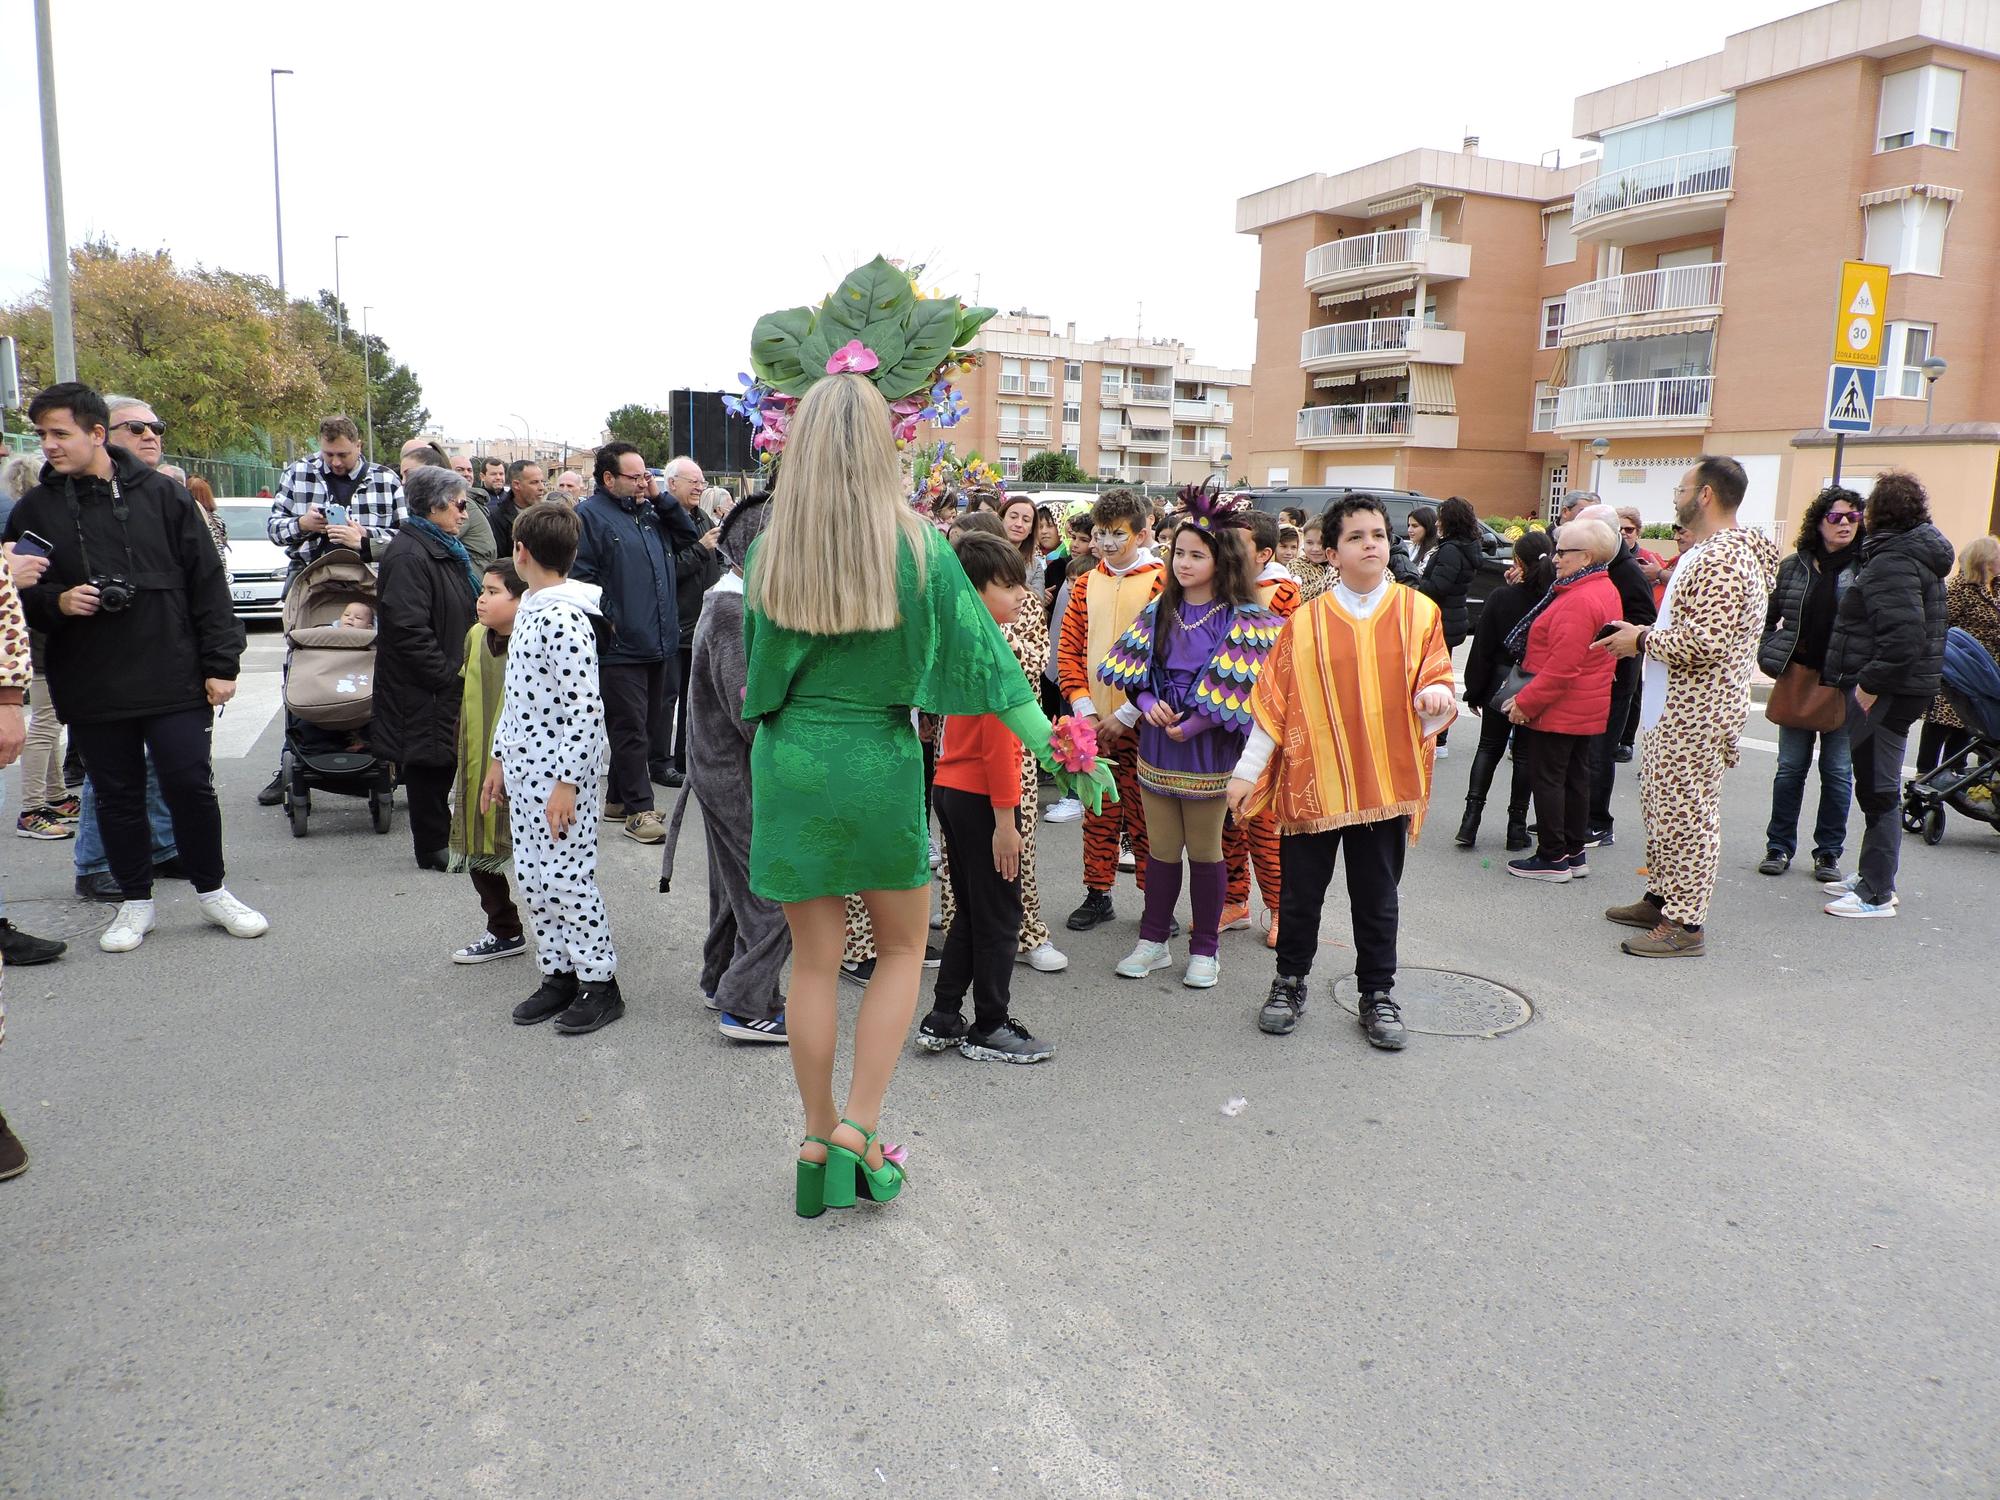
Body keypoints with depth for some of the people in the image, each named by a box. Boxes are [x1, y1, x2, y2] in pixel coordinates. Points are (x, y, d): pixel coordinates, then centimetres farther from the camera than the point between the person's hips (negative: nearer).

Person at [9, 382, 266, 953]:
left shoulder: (162, 495, 0)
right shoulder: (35, 510, 4)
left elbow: (208, 581, 0)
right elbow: (19, 595, 11)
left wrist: (220, 663, -4)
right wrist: (57, 602, -12)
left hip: (173, 678, -2)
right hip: (90, 687, 2)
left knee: (190, 786, 0)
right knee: (117, 795, 11)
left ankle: (211, 890, 19)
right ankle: (135, 901, 26)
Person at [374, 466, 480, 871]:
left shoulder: (445, 549, 16)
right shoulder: (408, 556, -18)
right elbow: (409, 631, -24)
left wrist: (460, 671, 18)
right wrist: (450, 675, -20)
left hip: (447, 682, 10)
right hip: (424, 689, -10)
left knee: (443, 760, 15)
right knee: (428, 762, 0)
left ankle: (438, 841, 25)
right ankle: (433, 849, 10)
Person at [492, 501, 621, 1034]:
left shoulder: (564, 619, -18)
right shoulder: (530, 610, 12)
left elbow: (585, 709, -21)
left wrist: (567, 782, -21)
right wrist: (500, 759, 20)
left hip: (562, 772, -9)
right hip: (525, 770, 9)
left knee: (565, 879, -4)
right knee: (533, 879, 12)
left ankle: (600, 982, 8)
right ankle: (558, 973, 23)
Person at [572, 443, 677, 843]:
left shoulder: (649, 511, 16)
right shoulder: (590, 516, -8)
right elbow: (581, 577, -14)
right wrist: (607, 621, -16)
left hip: (657, 644, 8)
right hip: (620, 646, -8)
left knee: (642, 725, 14)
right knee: (630, 729, -3)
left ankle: (618, 797, 26)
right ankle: (638, 809, 3)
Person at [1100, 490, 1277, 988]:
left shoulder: (1244, 620, -7)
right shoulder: (1159, 611, 8)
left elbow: (1240, 688, -13)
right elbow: (1134, 669, 9)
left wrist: (1193, 724, -17)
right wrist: (1147, 703, -10)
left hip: (1208, 749, -4)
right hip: (1157, 744, 4)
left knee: (1204, 849, 7)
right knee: (1161, 847, 11)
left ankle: (1205, 948, 20)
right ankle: (1153, 941, 23)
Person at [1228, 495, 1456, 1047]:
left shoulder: (1418, 612, 2)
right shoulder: (1307, 620, 0)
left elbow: (1436, 681, 4)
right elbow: (1275, 700, 1)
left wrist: (1433, 694, -21)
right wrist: (1247, 770, 0)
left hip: (1386, 783, 0)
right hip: (1312, 781, 0)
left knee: (1376, 896, 10)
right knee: (1301, 892, 10)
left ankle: (1378, 993, 26)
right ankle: (1290, 982, 29)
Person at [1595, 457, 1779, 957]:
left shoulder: (1722, 560, -19)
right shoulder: (1705, 553, 16)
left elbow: (1705, 642, -27)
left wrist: (1642, 639, -15)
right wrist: (1646, 635, 10)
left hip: (1696, 713, -11)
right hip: (1675, 709, 11)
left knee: (1685, 813, -5)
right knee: (1661, 805, 18)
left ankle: (1685, 923, 2)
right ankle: (1662, 899, 29)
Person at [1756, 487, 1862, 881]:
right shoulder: (1794, 566, 6)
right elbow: (1770, 617, 14)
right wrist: (1771, 659, 4)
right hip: (1798, 679, 2)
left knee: (1838, 771, 6)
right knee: (1791, 767, 9)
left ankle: (1828, 852, 17)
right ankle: (1779, 847, 18)